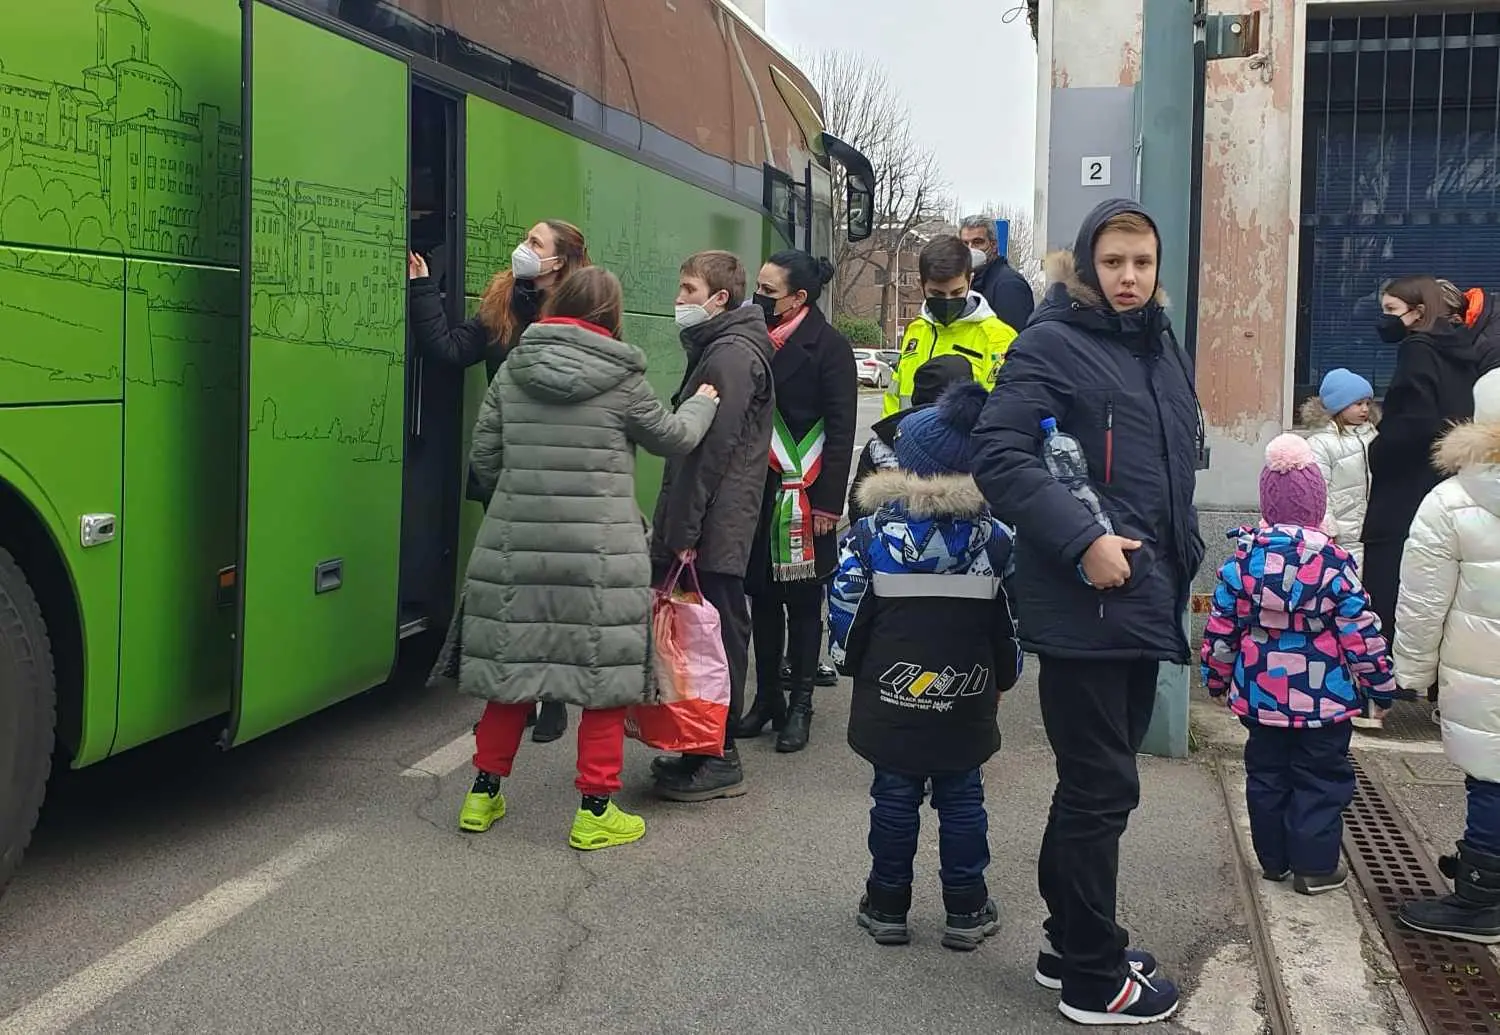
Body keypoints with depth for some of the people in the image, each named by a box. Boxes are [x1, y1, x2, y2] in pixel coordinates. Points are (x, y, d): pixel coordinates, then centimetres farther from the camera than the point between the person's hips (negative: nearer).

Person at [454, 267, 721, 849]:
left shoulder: (513, 370, 4)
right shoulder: (621, 379, -6)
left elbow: (484, 459, 8)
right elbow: (671, 437, 10)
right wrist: (702, 405, 29)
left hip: (515, 545, 4)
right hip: (601, 550, -4)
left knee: (511, 664, 14)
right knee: (605, 672, 6)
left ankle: (483, 795, 23)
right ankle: (595, 810, 11)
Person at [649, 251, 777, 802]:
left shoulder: (731, 353, -13)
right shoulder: (718, 347, 19)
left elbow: (712, 450, -19)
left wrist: (684, 530, -20)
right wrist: (678, 526, 19)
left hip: (713, 530, -10)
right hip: (717, 528, 10)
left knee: (717, 636, -4)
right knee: (716, 633, 13)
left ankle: (719, 759, 3)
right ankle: (705, 750, 21)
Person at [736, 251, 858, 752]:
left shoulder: (829, 346, -7)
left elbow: (841, 430, -10)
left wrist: (828, 503, -14)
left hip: (803, 497, -5)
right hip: (756, 491, 6)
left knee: (803, 599, 3)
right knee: (761, 594, 10)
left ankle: (800, 705, 13)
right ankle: (767, 697, 22)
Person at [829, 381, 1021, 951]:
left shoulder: (873, 532, -8)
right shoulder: (995, 538, -2)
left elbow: (847, 610, -3)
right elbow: (1011, 621, 4)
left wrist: (852, 664, 13)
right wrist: (1002, 679, 18)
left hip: (889, 696, -1)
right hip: (967, 702, 1)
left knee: (894, 799, 9)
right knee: (962, 800, 10)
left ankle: (887, 906, 19)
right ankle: (966, 911, 17)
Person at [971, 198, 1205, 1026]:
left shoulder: (1163, 347, 15)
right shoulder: (1050, 343, -9)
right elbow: (999, 456, -19)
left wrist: (1181, 559, 17)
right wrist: (1083, 540, -25)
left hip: (1147, 600, 8)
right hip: (1083, 604, -8)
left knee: (1096, 783, 17)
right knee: (1101, 790, -1)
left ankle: (1071, 942, 31)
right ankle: (1093, 979, 13)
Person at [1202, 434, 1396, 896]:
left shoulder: (1243, 557, -7)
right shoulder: (1333, 562, -14)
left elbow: (1221, 627, 0)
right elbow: (1360, 633, -9)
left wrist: (1216, 677, 14)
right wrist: (1381, 685, 4)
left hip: (1259, 694, 3)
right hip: (1322, 700, -3)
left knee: (1266, 775, 16)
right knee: (1321, 780, 9)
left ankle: (1273, 860, 25)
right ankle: (1315, 867, 14)